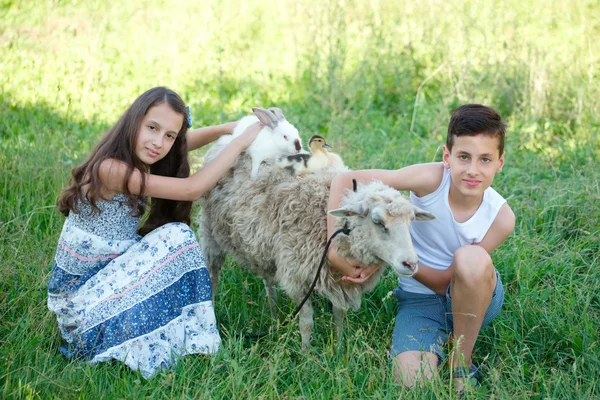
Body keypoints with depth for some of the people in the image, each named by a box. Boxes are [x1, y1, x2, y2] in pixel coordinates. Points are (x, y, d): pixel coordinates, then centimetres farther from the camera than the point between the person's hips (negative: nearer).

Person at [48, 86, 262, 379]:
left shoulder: (135, 158, 1)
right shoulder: (111, 169, -25)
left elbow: (188, 140, 18)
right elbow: (192, 189, -24)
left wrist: (230, 128, 2)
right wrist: (241, 141, -17)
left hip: (109, 275, 9)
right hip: (80, 296, -9)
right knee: (176, 236, -18)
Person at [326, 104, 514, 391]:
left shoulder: (500, 217, -20)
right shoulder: (432, 179, -24)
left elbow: (444, 282, -16)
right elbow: (344, 181, -25)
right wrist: (335, 248, -31)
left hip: (475, 297, 1)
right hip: (420, 299, 0)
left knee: (472, 258, -36)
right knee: (412, 383, -27)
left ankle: (463, 362, -12)